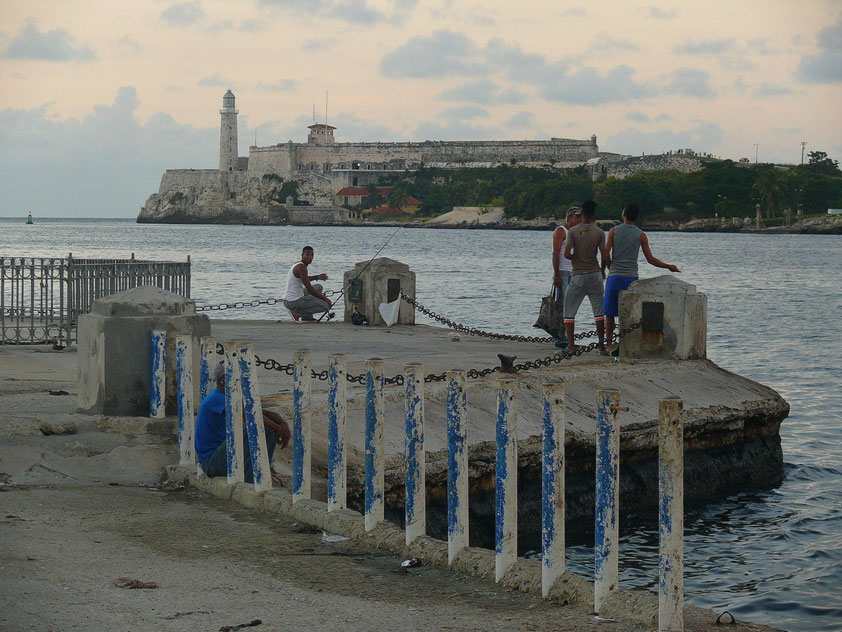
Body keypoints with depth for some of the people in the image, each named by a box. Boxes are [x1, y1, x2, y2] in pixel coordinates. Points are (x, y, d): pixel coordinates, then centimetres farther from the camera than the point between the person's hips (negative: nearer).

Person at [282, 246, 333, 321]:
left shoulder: (297, 264, 13)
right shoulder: (301, 267, -17)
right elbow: (309, 289, -19)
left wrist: (317, 277, 26)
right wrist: (324, 298, -10)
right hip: (294, 302, -10)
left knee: (318, 287, 28)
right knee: (326, 305, -10)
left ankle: (307, 316, 17)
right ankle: (297, 313, -4)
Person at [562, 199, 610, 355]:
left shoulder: (573, 231, -6)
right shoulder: (599, 233, -3)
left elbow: (567, 254, -14)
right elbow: (605, 257, -7)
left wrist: (576, 259, 8)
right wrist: (603, 270, 12)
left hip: (578, 276, -1)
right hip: (595, 275, 1)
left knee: (569, 311, 8)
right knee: (599, 312, 7)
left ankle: (570, 344, 0)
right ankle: (602, 345, 1)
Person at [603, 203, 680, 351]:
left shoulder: (614, 231, 0)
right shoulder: (641, 235, 1)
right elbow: (650, 259, 1)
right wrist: (669, 267, 14)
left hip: (614, 276, 0)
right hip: (631, 278, 0)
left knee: (610, 313, 8)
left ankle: (609, 345, 9)